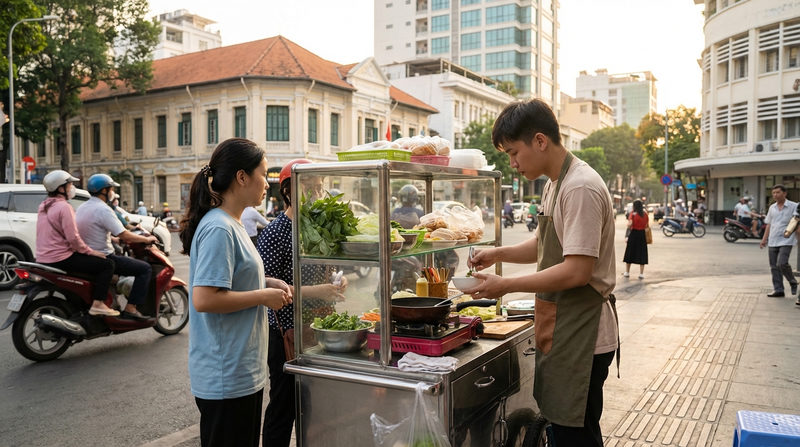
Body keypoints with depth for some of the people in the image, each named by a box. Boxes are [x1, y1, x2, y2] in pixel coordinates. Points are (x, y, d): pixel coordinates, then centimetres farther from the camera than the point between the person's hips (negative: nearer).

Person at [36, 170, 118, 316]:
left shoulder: (44, 205, 14)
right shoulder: (64, 207, -16)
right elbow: (73, 238, -22)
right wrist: (90, 252, -10)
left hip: (43, 258, 10)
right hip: (60, 259, -10)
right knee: (107, 264, -9)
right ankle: (97, 304, -15)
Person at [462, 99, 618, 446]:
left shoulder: (580, 188, -20)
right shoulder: (554, 184, 11)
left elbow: (577, 271, -25)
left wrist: (506, 286, -21)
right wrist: (500, 254, 5)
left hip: (581, 336, -9)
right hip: (562, 331, 9)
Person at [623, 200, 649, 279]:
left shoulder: (633, 214, -8)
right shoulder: (645, 214, 3)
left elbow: (629, 224, -16)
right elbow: (647, 225, 6)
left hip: (634, 234, -3)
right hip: (643, 234, 3)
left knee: (630, 252, 9)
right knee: (642, 254, 6)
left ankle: (627, 272, 16)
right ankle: (641, 274, 5)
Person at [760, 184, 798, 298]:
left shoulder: (793, 206, -2)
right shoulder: (772, 208, 14)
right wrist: (764, 239, 15)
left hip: (786, 241, -6)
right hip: (773, 242, 6)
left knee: (782, 264, -18)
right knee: (774, 267, 5)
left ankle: (793, 282, 8)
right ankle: (778, 290, 12)